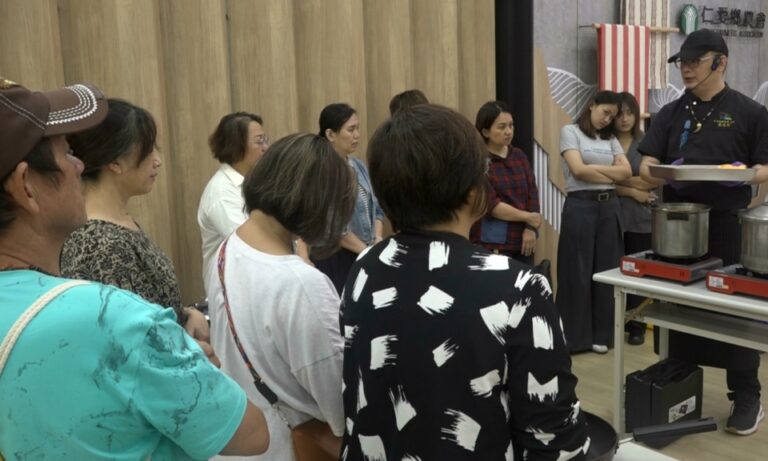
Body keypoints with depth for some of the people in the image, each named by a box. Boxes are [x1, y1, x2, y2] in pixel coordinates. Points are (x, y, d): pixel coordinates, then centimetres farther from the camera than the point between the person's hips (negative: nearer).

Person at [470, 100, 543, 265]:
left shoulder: (519, 156, 11)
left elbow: (532, 194, 5)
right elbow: (491, 204, -14)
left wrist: (530, 228, -9)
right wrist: (527, 217, -8)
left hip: (522, 241, 6)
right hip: (492, 244, -6)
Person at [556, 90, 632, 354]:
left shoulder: (611, 139, 16)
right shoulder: (570, 132, 0)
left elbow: (626, 172, 4)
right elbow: (578, 170, -13)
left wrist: (594, 167, -4)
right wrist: (611, 174, -3)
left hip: (609, 207, 5)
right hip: (580, 207, -5)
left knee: (606, 271, 7)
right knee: (577, 273, -1)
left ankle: (601, 334, 17)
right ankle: (574, 336, 8)